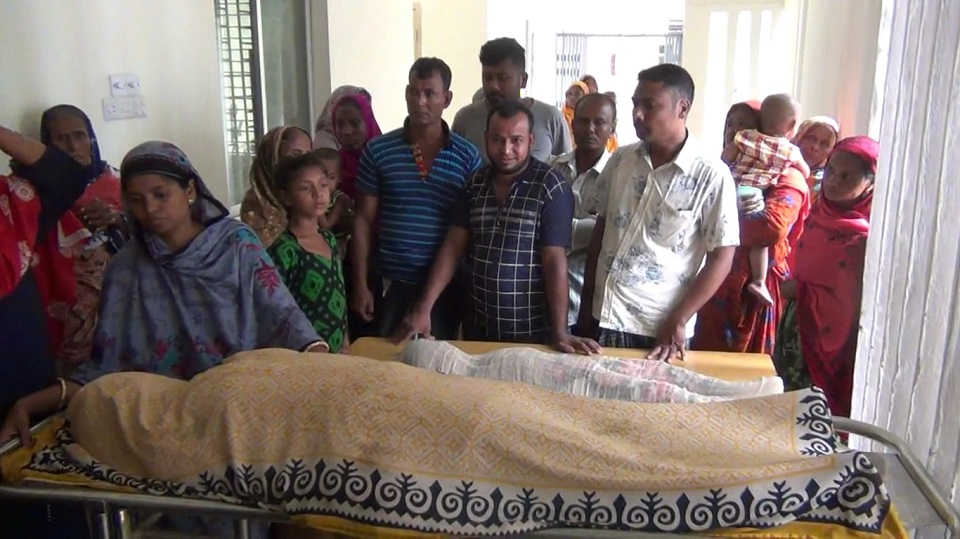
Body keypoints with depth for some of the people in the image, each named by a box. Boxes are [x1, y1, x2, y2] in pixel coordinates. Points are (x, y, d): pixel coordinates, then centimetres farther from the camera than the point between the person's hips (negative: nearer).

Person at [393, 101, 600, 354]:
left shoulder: (550, 186, -11)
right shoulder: (475, 183, 3)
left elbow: (555, 262, -15)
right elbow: (452, 247, 1)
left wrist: (559, 332, -20)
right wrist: (423, 309, -8)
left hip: (531, 331, -4)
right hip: (478, 325, 5)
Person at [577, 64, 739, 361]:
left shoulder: (711, 175, -11)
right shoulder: (620, 159, 2)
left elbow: (721, 259, -8)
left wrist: (678, 322, -12)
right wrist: (586, 304, 8)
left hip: (661, 328, -4)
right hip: (605, 315, 4)